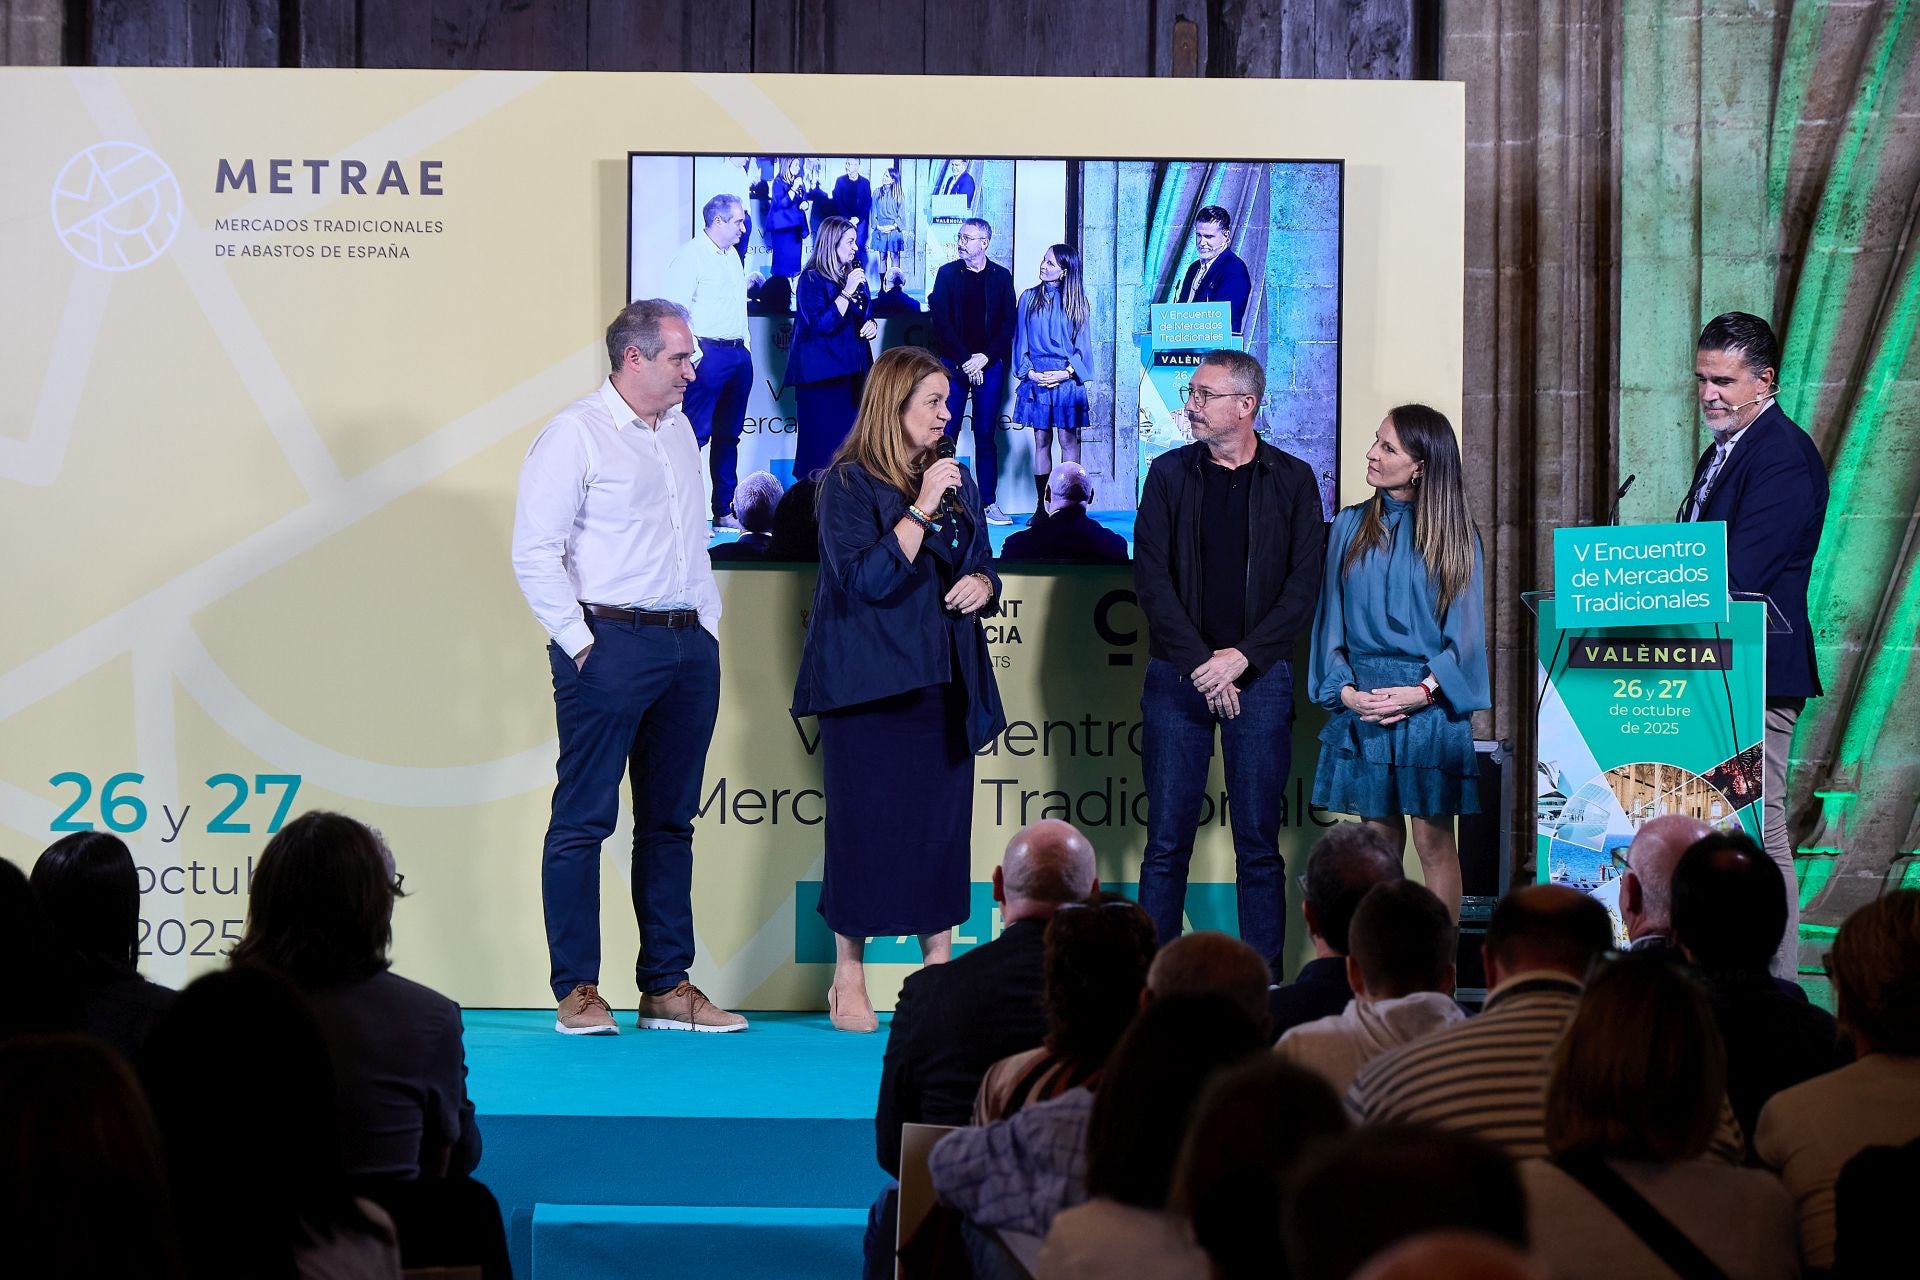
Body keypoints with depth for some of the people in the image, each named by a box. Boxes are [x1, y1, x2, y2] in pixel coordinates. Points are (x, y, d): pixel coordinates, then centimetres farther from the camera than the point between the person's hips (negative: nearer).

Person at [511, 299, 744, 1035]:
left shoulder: (680, 431, 16)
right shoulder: (576, 434, -6)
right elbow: (534, 553, -11)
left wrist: (709, 620, 13)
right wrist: (579, 643, -13)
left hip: (687, 644, 8)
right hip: (610, 642, -7)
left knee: (670, 821, 9)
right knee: (584, 818, -4)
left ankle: (667, 988, 14)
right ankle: (577, 991, 0)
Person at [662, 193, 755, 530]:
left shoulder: (732, 256, 18)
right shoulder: (690, 256, -9)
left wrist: (745, 341, 17)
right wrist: (694, 354, -18)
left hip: (739, 353, 9)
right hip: (709, 353, -9)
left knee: (728, 435, 11)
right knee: (696, 434, -9)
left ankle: (724, 511, 16)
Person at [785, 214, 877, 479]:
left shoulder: (855, 275, 14)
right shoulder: (813, 279, -7)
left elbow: (865, 316, 26)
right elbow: (820, 325, -18)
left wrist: (871, 325, 3)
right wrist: (847, 292, -20)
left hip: (853, 373, 7)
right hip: (822, 375, -7)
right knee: (822, 447, -8)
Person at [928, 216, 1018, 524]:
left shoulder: (1001, 277, 8)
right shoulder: (947, 274, 5)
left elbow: (1009, 324, 4)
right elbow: (942, 322, -1)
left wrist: (985, 357, -8)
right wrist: (965, 360, -9)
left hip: (989, 365, 1)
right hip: (953, 365, -1)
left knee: (986, 437, 2)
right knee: (946, 433, -5)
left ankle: (988, 503, 5)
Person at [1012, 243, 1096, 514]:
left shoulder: (1077, 303, 4)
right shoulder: (1029, 298, 8)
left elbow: (1083, 344, 4)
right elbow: (1020, 340, 7)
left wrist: (1066, 372, -11)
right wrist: (1029, 372, -8)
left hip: (1067, 379, -1)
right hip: (1036, 378, 1)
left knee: (1068, 441, -2)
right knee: (1041, 441, 3)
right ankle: (1042, 504, 5)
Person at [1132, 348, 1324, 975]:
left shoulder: (1292, 480, 4)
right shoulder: (1170, 473, 7)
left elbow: (1304, 585, 0)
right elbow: (1151, 577, 0)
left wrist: (1241, 657, -10)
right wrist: (1200, 662, -9)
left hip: (1259, 676, -1)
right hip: (1177, 676, 1)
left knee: (1259, 845, 1)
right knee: (1167, 842, 0)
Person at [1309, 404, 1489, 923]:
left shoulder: (1453, 534, 2)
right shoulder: (1350, 527, 10)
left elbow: (1464, 627, 0)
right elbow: (1332, 617, 8)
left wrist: (1424, 690, -13)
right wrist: (1344, 688, -6)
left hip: (1430, 701, -2)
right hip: (1362, 699, 3)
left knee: (1433, 838, -3)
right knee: (1379, 835, 4)